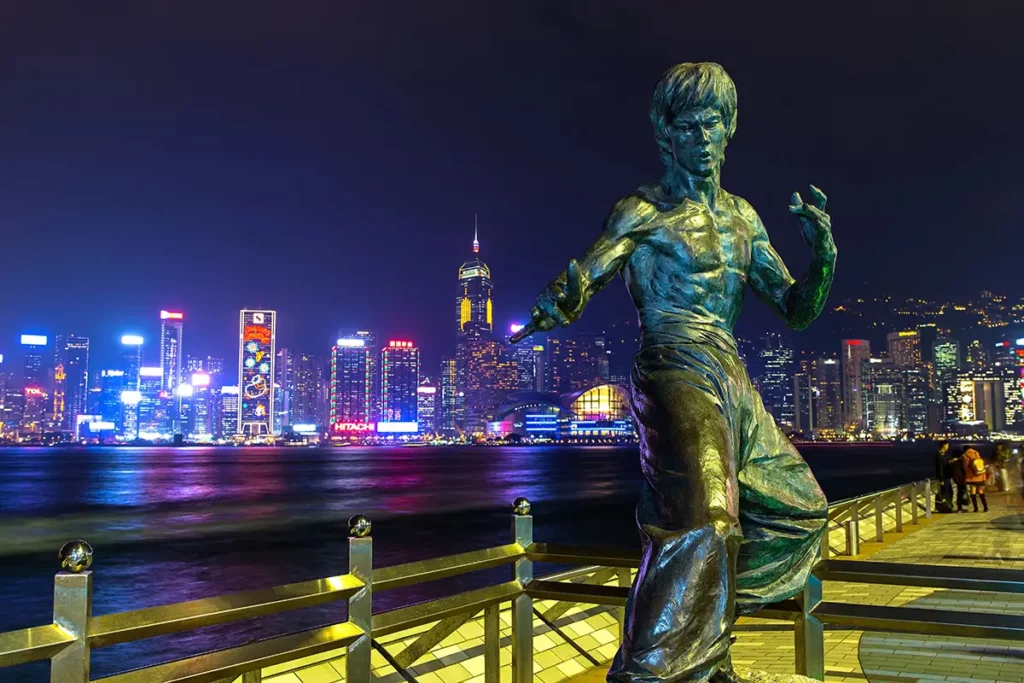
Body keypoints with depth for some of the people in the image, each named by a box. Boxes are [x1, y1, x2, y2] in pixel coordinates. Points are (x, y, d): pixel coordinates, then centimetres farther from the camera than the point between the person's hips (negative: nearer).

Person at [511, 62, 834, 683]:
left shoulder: (741, 216, 16)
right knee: (701, 521, -30)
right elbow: (574, 292, -13)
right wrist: (553, 306, -38)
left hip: (733, 382, 8)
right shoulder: (644, 211, -3)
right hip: (676, 375, -8)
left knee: (798, 509, 19)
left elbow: (798, 309, 16)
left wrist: (822, 249, -4)